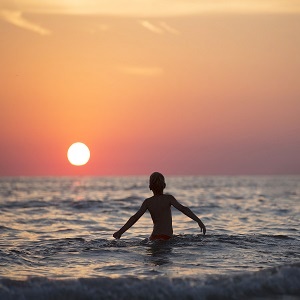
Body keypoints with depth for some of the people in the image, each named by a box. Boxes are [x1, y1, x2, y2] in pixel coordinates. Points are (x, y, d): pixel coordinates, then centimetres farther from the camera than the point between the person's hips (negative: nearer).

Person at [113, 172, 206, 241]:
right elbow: (183, 209, -7)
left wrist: (120, 232, 8)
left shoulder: (148, 202, 9)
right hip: (167, 237, -1)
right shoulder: (168, 198, 4)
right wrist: (199, 221, -9)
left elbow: (135, 217, 4)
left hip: (154, 237, 2)